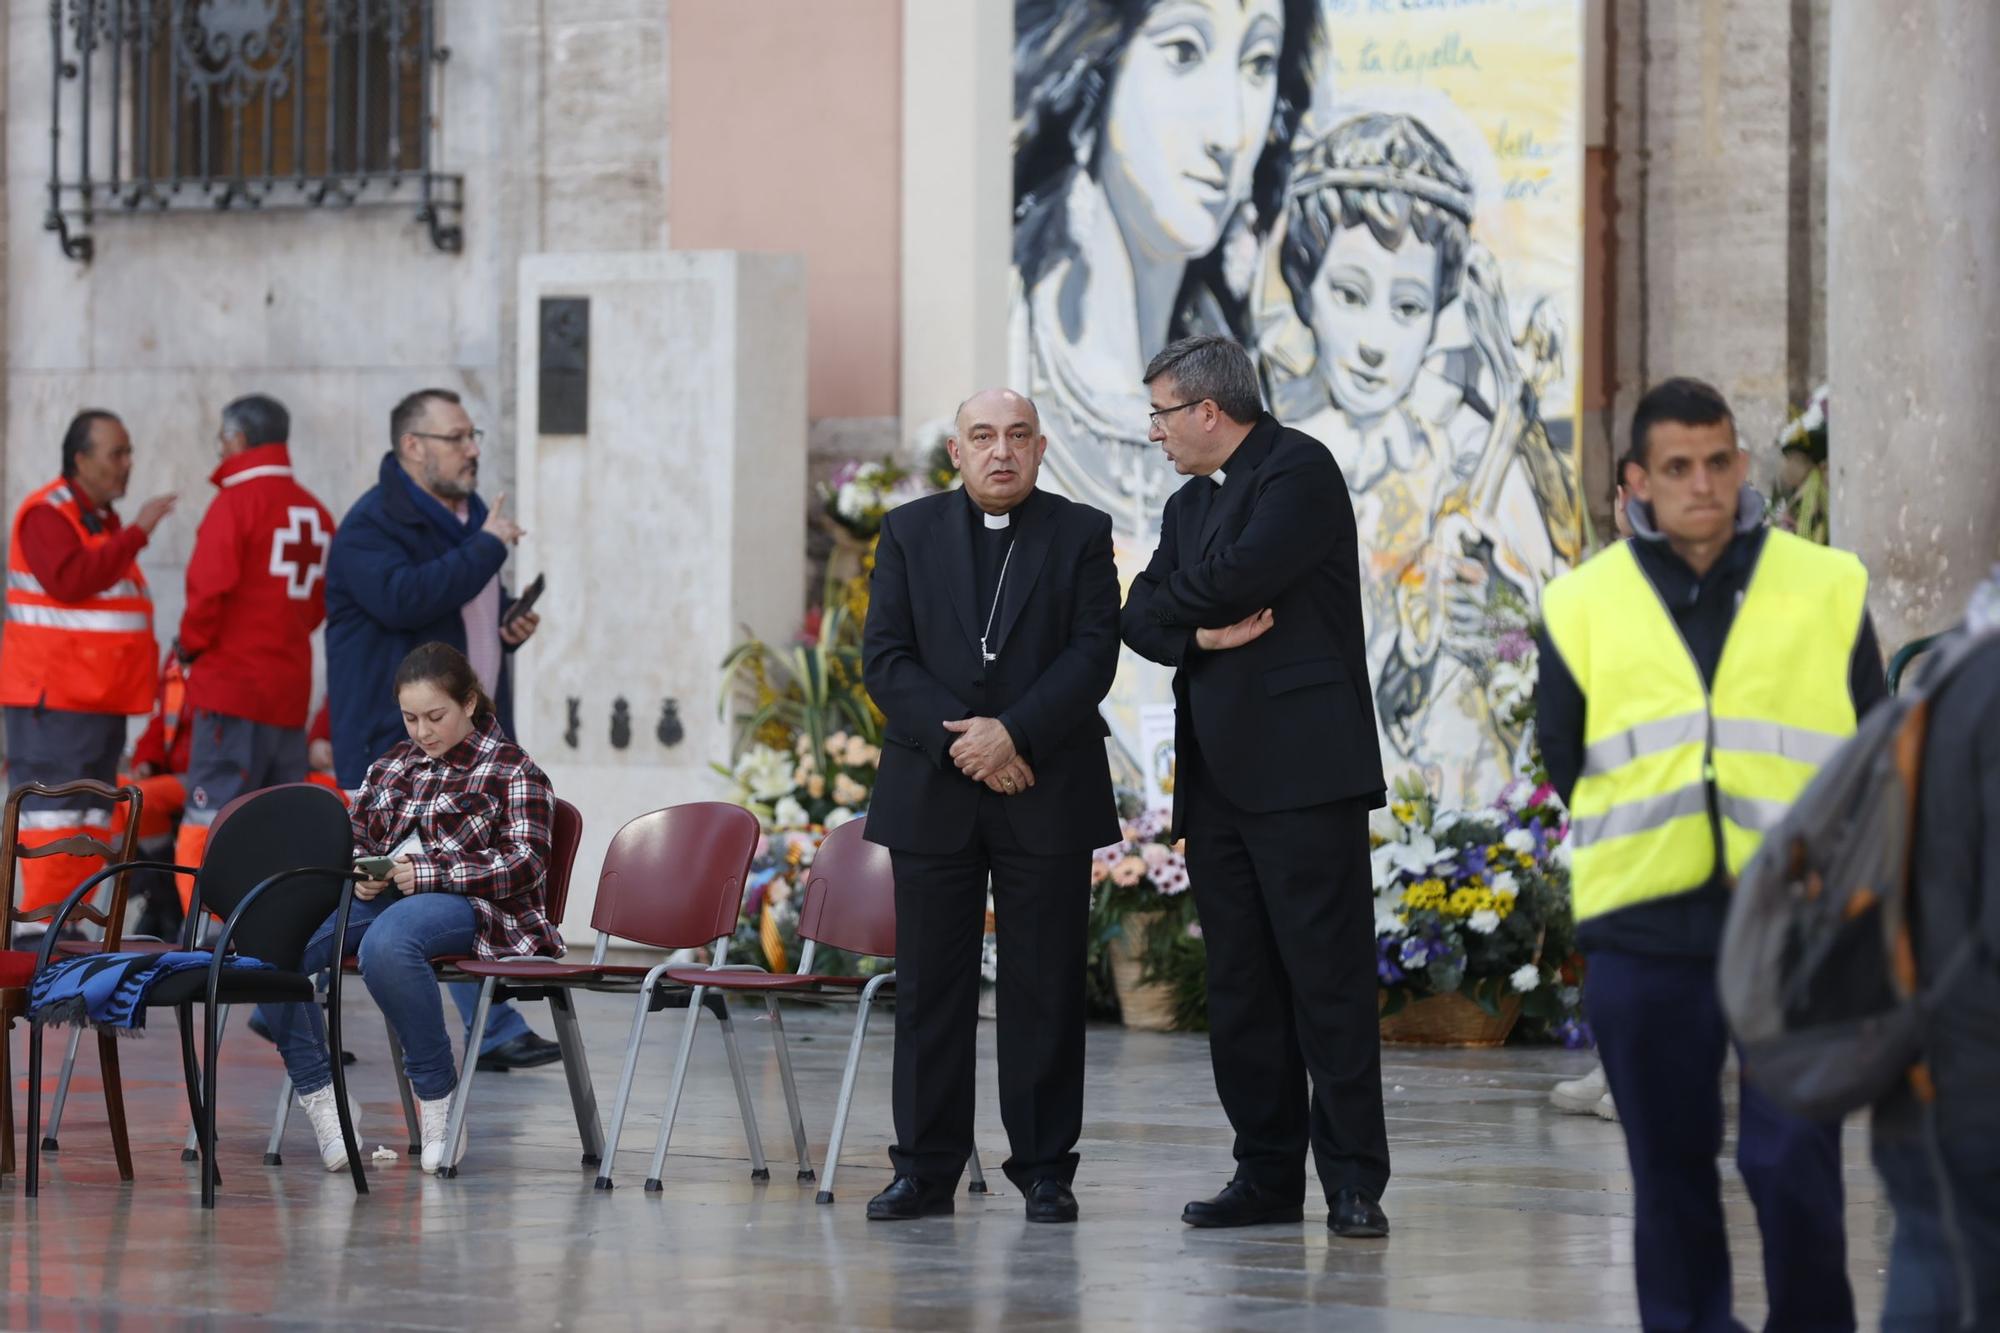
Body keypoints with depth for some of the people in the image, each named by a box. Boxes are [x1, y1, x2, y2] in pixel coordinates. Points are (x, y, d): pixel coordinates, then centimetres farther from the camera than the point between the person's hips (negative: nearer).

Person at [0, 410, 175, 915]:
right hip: (53, 700, -9)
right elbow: (70, 580, -26)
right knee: (53, 812, -11)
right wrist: (136, 534, -25)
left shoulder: (104, 521, 18)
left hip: (102, 698, 9)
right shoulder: (46, 514, -11)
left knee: (92, 817, 9)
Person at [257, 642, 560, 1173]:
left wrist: (429, 870, -16)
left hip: (461, 900, -6)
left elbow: (525, 864, -5)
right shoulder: (391, 767, 24)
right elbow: (351, 839, 27)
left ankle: (438, 1098, -27)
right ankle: (319, 1096, -18)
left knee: (385, 944, -43)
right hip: (379, 897, 6)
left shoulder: (513, 771, 6)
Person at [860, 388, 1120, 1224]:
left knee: (1045, 989, 1)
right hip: (931, 796, 1)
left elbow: (1094, 654, -5)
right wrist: (961, 740, -12)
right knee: (929, 987, 2)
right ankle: (925, 1169, 7)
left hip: (1046, 794, -1)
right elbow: (884, 659, 1)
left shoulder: (1081, 535, 5)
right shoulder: (910, 534, 9)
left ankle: (1045, 1170, 6)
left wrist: (1012, 732, -16)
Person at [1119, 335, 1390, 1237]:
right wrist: (1202, 630, -9)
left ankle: (1353, 1180, -7)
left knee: (1328, 975, -8)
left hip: (1301, 768, -8)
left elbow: (1241, 575, -17)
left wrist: (1173, 598, 2)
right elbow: (1140, 617, 12)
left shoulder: (1300, 471, -4)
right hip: (1217, 777, 8)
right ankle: (1268, 1176, 10)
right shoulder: (1190, 503, 21)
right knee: (1239, 984, 7)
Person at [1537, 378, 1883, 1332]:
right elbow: (1563, 756, 17)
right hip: (1644, 934, 2)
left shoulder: (1827, 591, 5)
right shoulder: (1584, 607, 7)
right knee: (1669, 1170, 8)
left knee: (1793, 1165, -9)